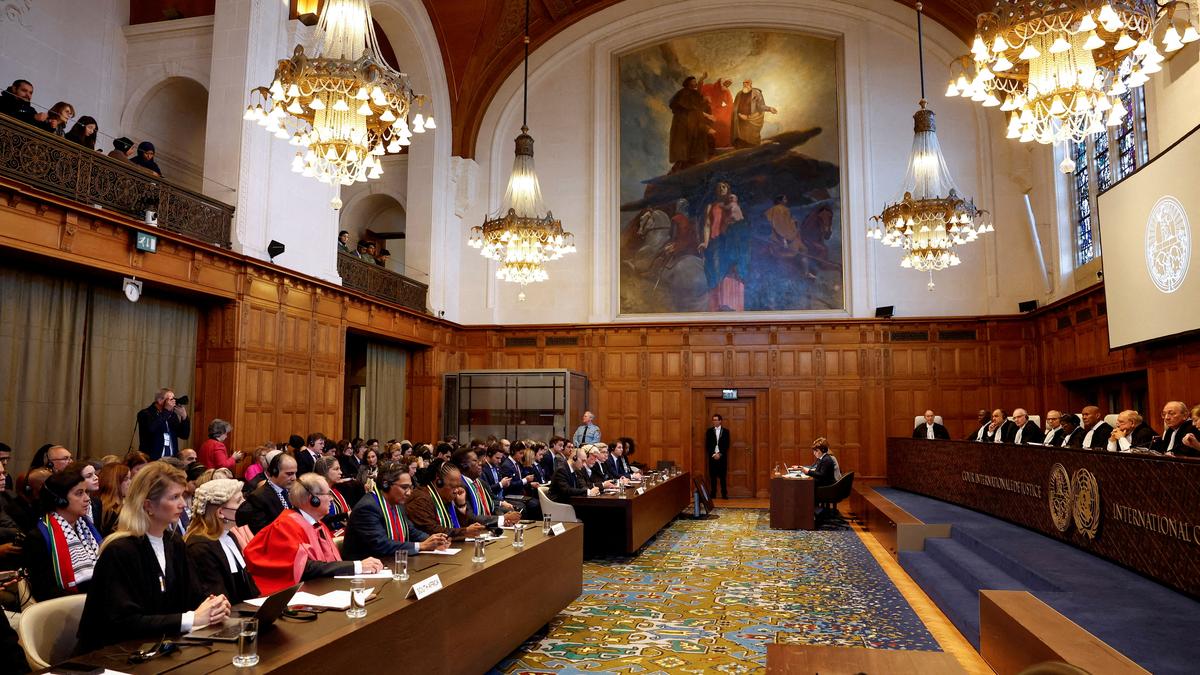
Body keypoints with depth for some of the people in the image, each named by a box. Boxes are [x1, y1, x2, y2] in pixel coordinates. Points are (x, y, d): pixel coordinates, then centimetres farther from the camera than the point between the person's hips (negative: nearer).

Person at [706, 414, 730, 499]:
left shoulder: (725, 431, 5)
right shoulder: (709, 431, 6)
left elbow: (727, 445, 0)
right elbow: (707, 445, 2)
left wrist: (720, 454, -9)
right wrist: (713, 454, -9)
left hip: (722, 456, -1)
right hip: (712, 457, 1)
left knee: (722, 476, 0)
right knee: (713, 476, 1)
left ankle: (724, 494, 4)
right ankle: (713, 494, 5)